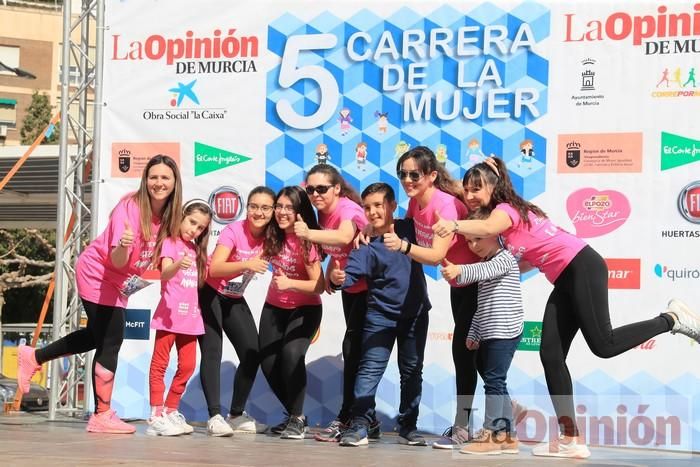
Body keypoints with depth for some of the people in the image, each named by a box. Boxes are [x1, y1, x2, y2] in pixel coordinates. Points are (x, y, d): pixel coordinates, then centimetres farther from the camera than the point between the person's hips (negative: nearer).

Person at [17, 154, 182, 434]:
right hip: (97, 274, -9)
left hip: (119, 281, 9)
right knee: (111, 341, -7)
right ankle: (102, 416, 2)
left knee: (99, 335, 22)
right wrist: (123, 246, -53)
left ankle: (33, 357, 35)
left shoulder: (168, 215, -8)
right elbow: (117, 261, -34)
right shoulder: (130, 207, -28)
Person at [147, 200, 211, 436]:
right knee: (160, 364, -4)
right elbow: (165, 273, -21)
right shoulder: (170, 243, -3)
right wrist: (178, 264, -40)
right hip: (169, 313, -7)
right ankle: (156, 416, -6)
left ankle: (170, 411, 19)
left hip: (190, 316, 7)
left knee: (187, 366, 8)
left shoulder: (196, 250, 19)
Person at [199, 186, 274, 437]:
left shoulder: (269, 235, -8)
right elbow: (214, 269, -36)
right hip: (210, 295, -6)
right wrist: (246, 264, -49)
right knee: (212, 353, -15)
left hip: (235, 299, 6)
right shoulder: (233, 231, -24)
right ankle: (215, 416, -18)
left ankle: (236, 415, 14)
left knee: (252, 354, 1)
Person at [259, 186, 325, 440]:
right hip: (274, 307, 6)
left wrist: (290, 283, -35)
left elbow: (319, 286, -23)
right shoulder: (272, 236, -6)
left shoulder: (307, 242, -20)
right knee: (268, 363, 1)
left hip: (305, 309, -6)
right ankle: (295, 415, 23)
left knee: (291, 354, -28)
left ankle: (297, 419, -13)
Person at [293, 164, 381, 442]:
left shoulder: (348, 209, -26)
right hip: (348, 287, 9)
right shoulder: (323, 213, -3)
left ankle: (345, 419, -7)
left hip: (368, 286, -9)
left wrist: (309, 234, -61)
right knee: (356, 350, 11)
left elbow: (344, 237, -48)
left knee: (353, 348, -13)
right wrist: (329, 273, -10)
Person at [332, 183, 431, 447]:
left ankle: (408, 427, 16)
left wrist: (406, 246, -5)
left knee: (412, 371, 8)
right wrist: (338, 279, -40)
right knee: (370, 368, -9)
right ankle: (360, 426, -9)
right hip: (380, 314, -3)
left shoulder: (409, 229, 0)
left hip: (415, 312, 3)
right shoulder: (366, 245, -9)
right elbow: (352, 272, -20)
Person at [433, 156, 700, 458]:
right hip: (565, 283, 10)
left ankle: (671, 318, 6)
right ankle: (570, 440, -1)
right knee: (551, 355, 0)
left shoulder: (505, 208, -10)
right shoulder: (508, 212, 18)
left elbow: (489, 229, -35)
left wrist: (455, 226, -53)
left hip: (583, 267, -10)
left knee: (602, 344, -14)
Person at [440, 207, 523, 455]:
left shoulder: (504, 258, -7)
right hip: (489, 333, 10)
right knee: (495, 382, 10)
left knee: (494, 380, -11)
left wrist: (460, 271, -46)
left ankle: (492, 435, -10)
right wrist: (474, 334, 18)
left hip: (505, 331, -10)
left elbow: (484, 270, -30)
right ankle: (507, 435, 14)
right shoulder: (486, 264, 20)